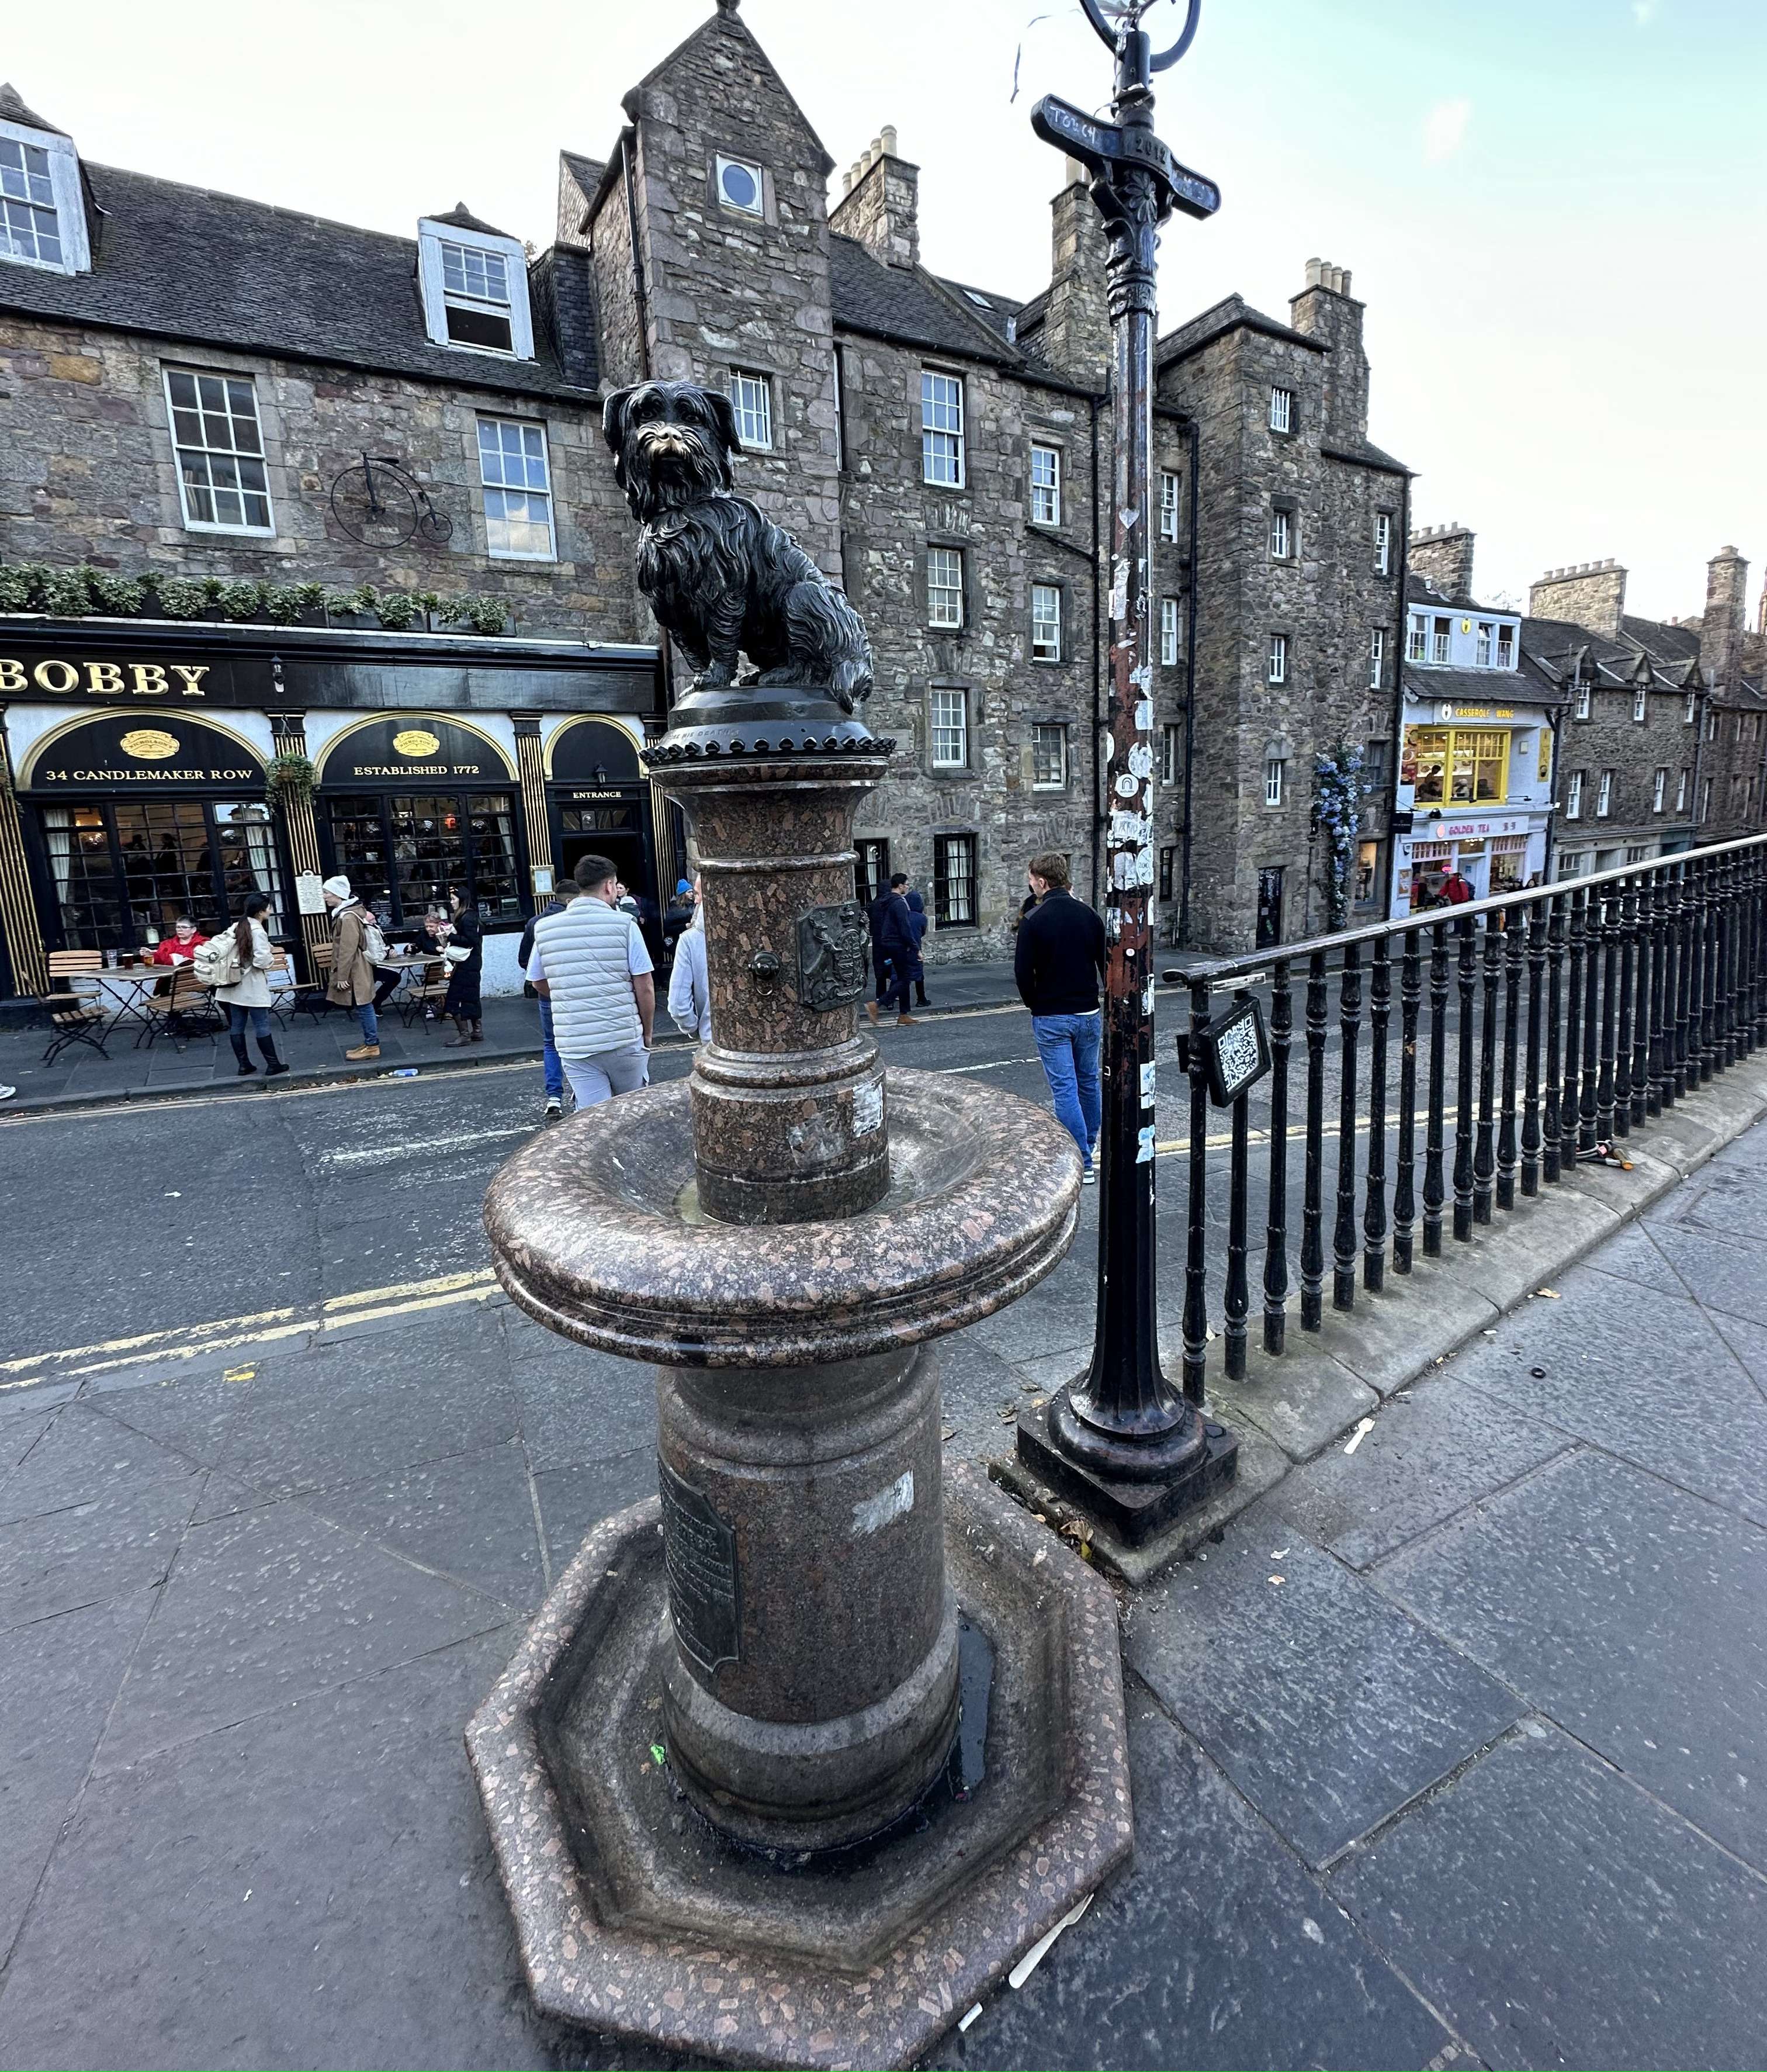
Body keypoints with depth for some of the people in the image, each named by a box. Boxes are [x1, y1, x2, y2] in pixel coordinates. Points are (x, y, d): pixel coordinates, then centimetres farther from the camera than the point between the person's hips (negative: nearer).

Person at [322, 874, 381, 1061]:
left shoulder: (348, 917, -18)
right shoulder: (344, 913, 13)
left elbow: (347, 950, -20)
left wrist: (342, 976, -18)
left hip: (354, 970, -10)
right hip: (357, 970, 10)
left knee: (364, 1008, -3)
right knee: (364, 1007, 13)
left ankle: (372, 1046, 3)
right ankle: (370, 1042, 20)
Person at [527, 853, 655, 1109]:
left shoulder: (544, 928, 4)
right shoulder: (624, 924, -7)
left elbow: (539, 984, 15)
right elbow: (645, 987, -7)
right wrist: (647, 1033, 5)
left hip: (574, 1045, 2)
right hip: (624, 1039, -2)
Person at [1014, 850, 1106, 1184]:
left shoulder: (1033, 920, -11)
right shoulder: (1088, 914, 3)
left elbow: (1023, 971, -12)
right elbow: (1107, 964, 6)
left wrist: (1034, 1004, 5)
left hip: (1051, 1018, -5)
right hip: (1089, 1014, 5)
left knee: (1064, 1088, -1)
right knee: (1089, 1082, 18)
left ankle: (1082, 1163, -2)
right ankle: (1089, 1146, 31)